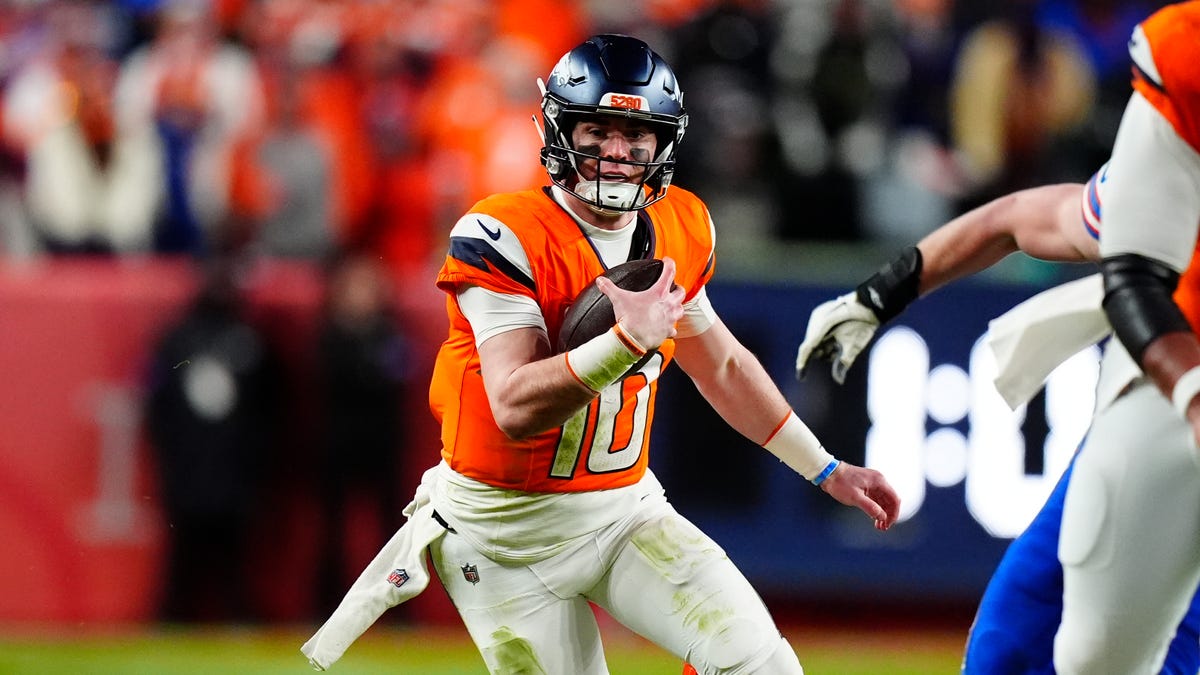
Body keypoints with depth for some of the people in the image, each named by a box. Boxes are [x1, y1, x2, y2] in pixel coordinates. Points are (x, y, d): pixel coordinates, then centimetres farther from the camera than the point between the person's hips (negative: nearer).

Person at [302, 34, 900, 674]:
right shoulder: (505, 236, -20)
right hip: (508, 533, -5)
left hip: (625, 511, 5)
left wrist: (826, 470, 22)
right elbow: (515, 410, -30)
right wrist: (627, 340, -41)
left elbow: (721, 365, 18)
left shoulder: (678, 230, 1)